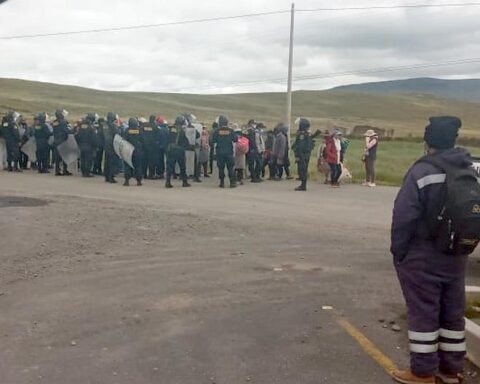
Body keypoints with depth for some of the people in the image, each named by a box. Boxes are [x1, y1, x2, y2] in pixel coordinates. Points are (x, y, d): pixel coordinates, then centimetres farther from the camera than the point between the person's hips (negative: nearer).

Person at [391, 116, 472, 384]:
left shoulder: (423, 171, -17)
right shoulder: (470, 170, 5)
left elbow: (404, 216, -18)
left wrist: (398, 251, -8)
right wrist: (462, 245, 18)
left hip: (422, 256, -6)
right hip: (456, 255, 7)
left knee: (423, 313, 2)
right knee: (453, 312, 15)